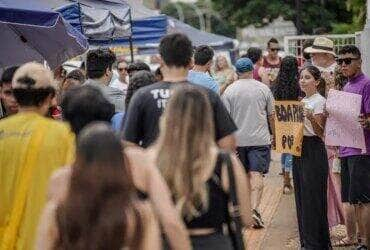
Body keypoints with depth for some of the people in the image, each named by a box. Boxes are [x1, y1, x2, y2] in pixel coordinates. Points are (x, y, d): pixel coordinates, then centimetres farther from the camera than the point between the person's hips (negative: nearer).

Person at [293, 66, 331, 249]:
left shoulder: (319, 101, -9)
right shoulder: (301, 101, 15)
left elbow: (321, 132, -15)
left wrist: (311, 118, -31)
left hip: (313, 150, -8)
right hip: (299, 149, 9)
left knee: (312, 196, -5)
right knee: (301, 196, 11)